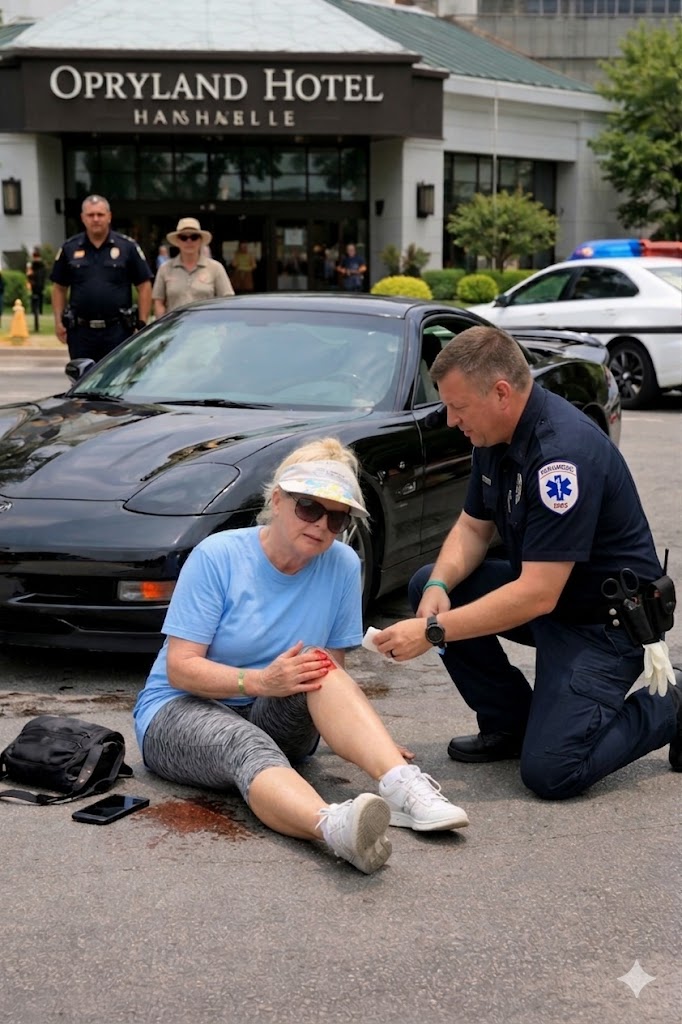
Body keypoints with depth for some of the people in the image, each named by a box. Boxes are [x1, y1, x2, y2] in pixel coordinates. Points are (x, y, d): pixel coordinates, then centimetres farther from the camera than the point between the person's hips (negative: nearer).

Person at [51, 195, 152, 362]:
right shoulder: (69, 248, 8)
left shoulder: (128, 247, 2)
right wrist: (58, 321, 3)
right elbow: (59, 288, 13)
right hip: (81, 331, 2)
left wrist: (142, 324, -4)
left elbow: (144, 286, 2)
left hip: (118, 330, -2)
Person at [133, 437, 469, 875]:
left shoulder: (343, 565, -2)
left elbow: (337, 670, 2)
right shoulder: (217, 556, -13)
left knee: (318, 668, -28)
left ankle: (405, 787, -46)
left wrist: (369, 737, -16)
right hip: (179, 711, -3)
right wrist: (260, 681, -31)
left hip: (277, 721, 4)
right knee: (250, 749, -38)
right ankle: (335, 827, -69)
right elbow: (180, 667, -15)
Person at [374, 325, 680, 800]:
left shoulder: (563, 450, -30)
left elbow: (538, 595, -32)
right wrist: (439, 587, -12)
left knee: (551, 771, -19)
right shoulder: (496, 435, -2)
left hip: (605, 619, -9)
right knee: (428, 586, -4)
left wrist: (432, 632, -29)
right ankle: (509, 722, 8)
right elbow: (473, 526, 9)